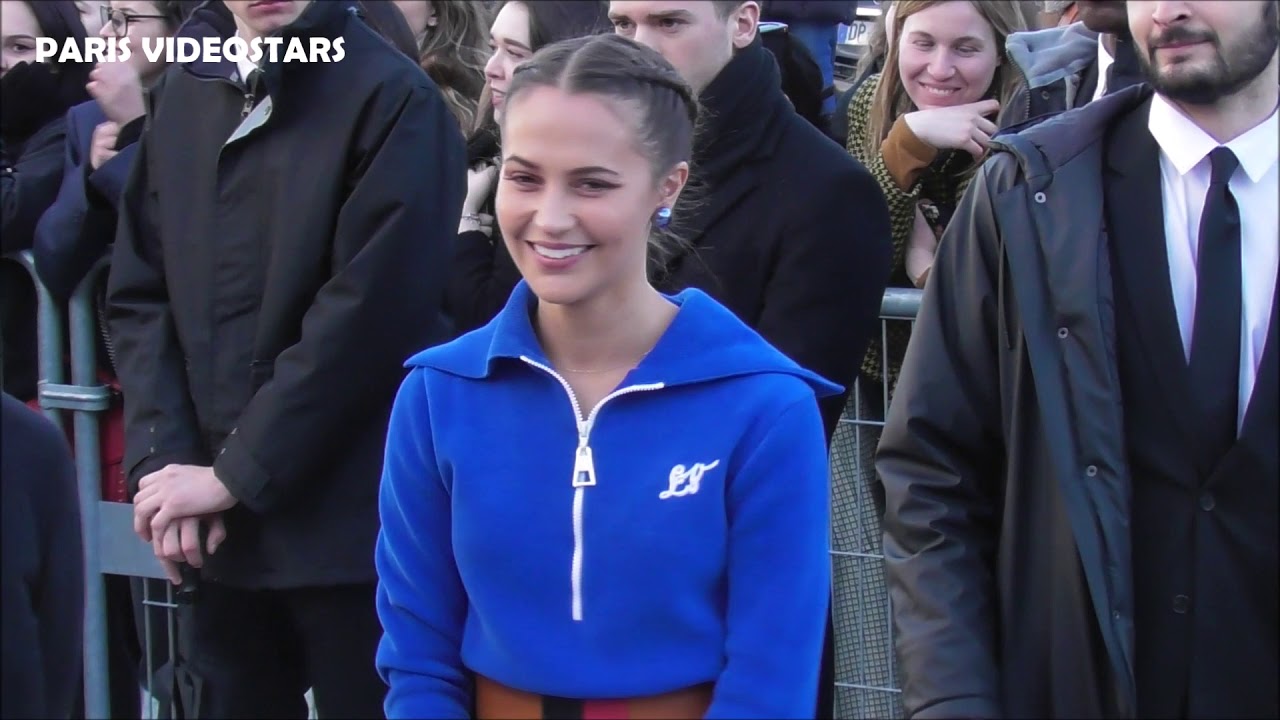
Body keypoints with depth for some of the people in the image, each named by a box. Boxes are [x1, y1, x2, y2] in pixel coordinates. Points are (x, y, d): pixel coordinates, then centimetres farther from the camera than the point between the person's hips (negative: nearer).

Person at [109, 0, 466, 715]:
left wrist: (234, 476, -13)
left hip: (352, 523, -5)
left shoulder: (392, 97, -9)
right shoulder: (182, 94, 10)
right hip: (221, 526, 5)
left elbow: (365, 312, -15)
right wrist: (161, 459, -4)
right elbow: (140, 294, 9)